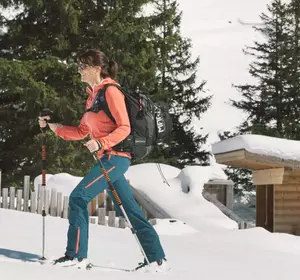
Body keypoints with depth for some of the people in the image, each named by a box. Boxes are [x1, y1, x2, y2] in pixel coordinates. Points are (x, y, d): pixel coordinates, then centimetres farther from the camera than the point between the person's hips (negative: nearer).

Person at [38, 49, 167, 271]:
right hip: (108, 159, 10)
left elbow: (124, 128, -14)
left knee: (79, 196, -13)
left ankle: (75, 254, -10)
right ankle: (157, 258, 13)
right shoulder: (93, 95, 18)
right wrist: (53, 126, 12)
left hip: (116, 157, -10)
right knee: (129, 210, 9)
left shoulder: (110, 91, -9)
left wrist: (101, 143, -26)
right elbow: (82, 132, 21)